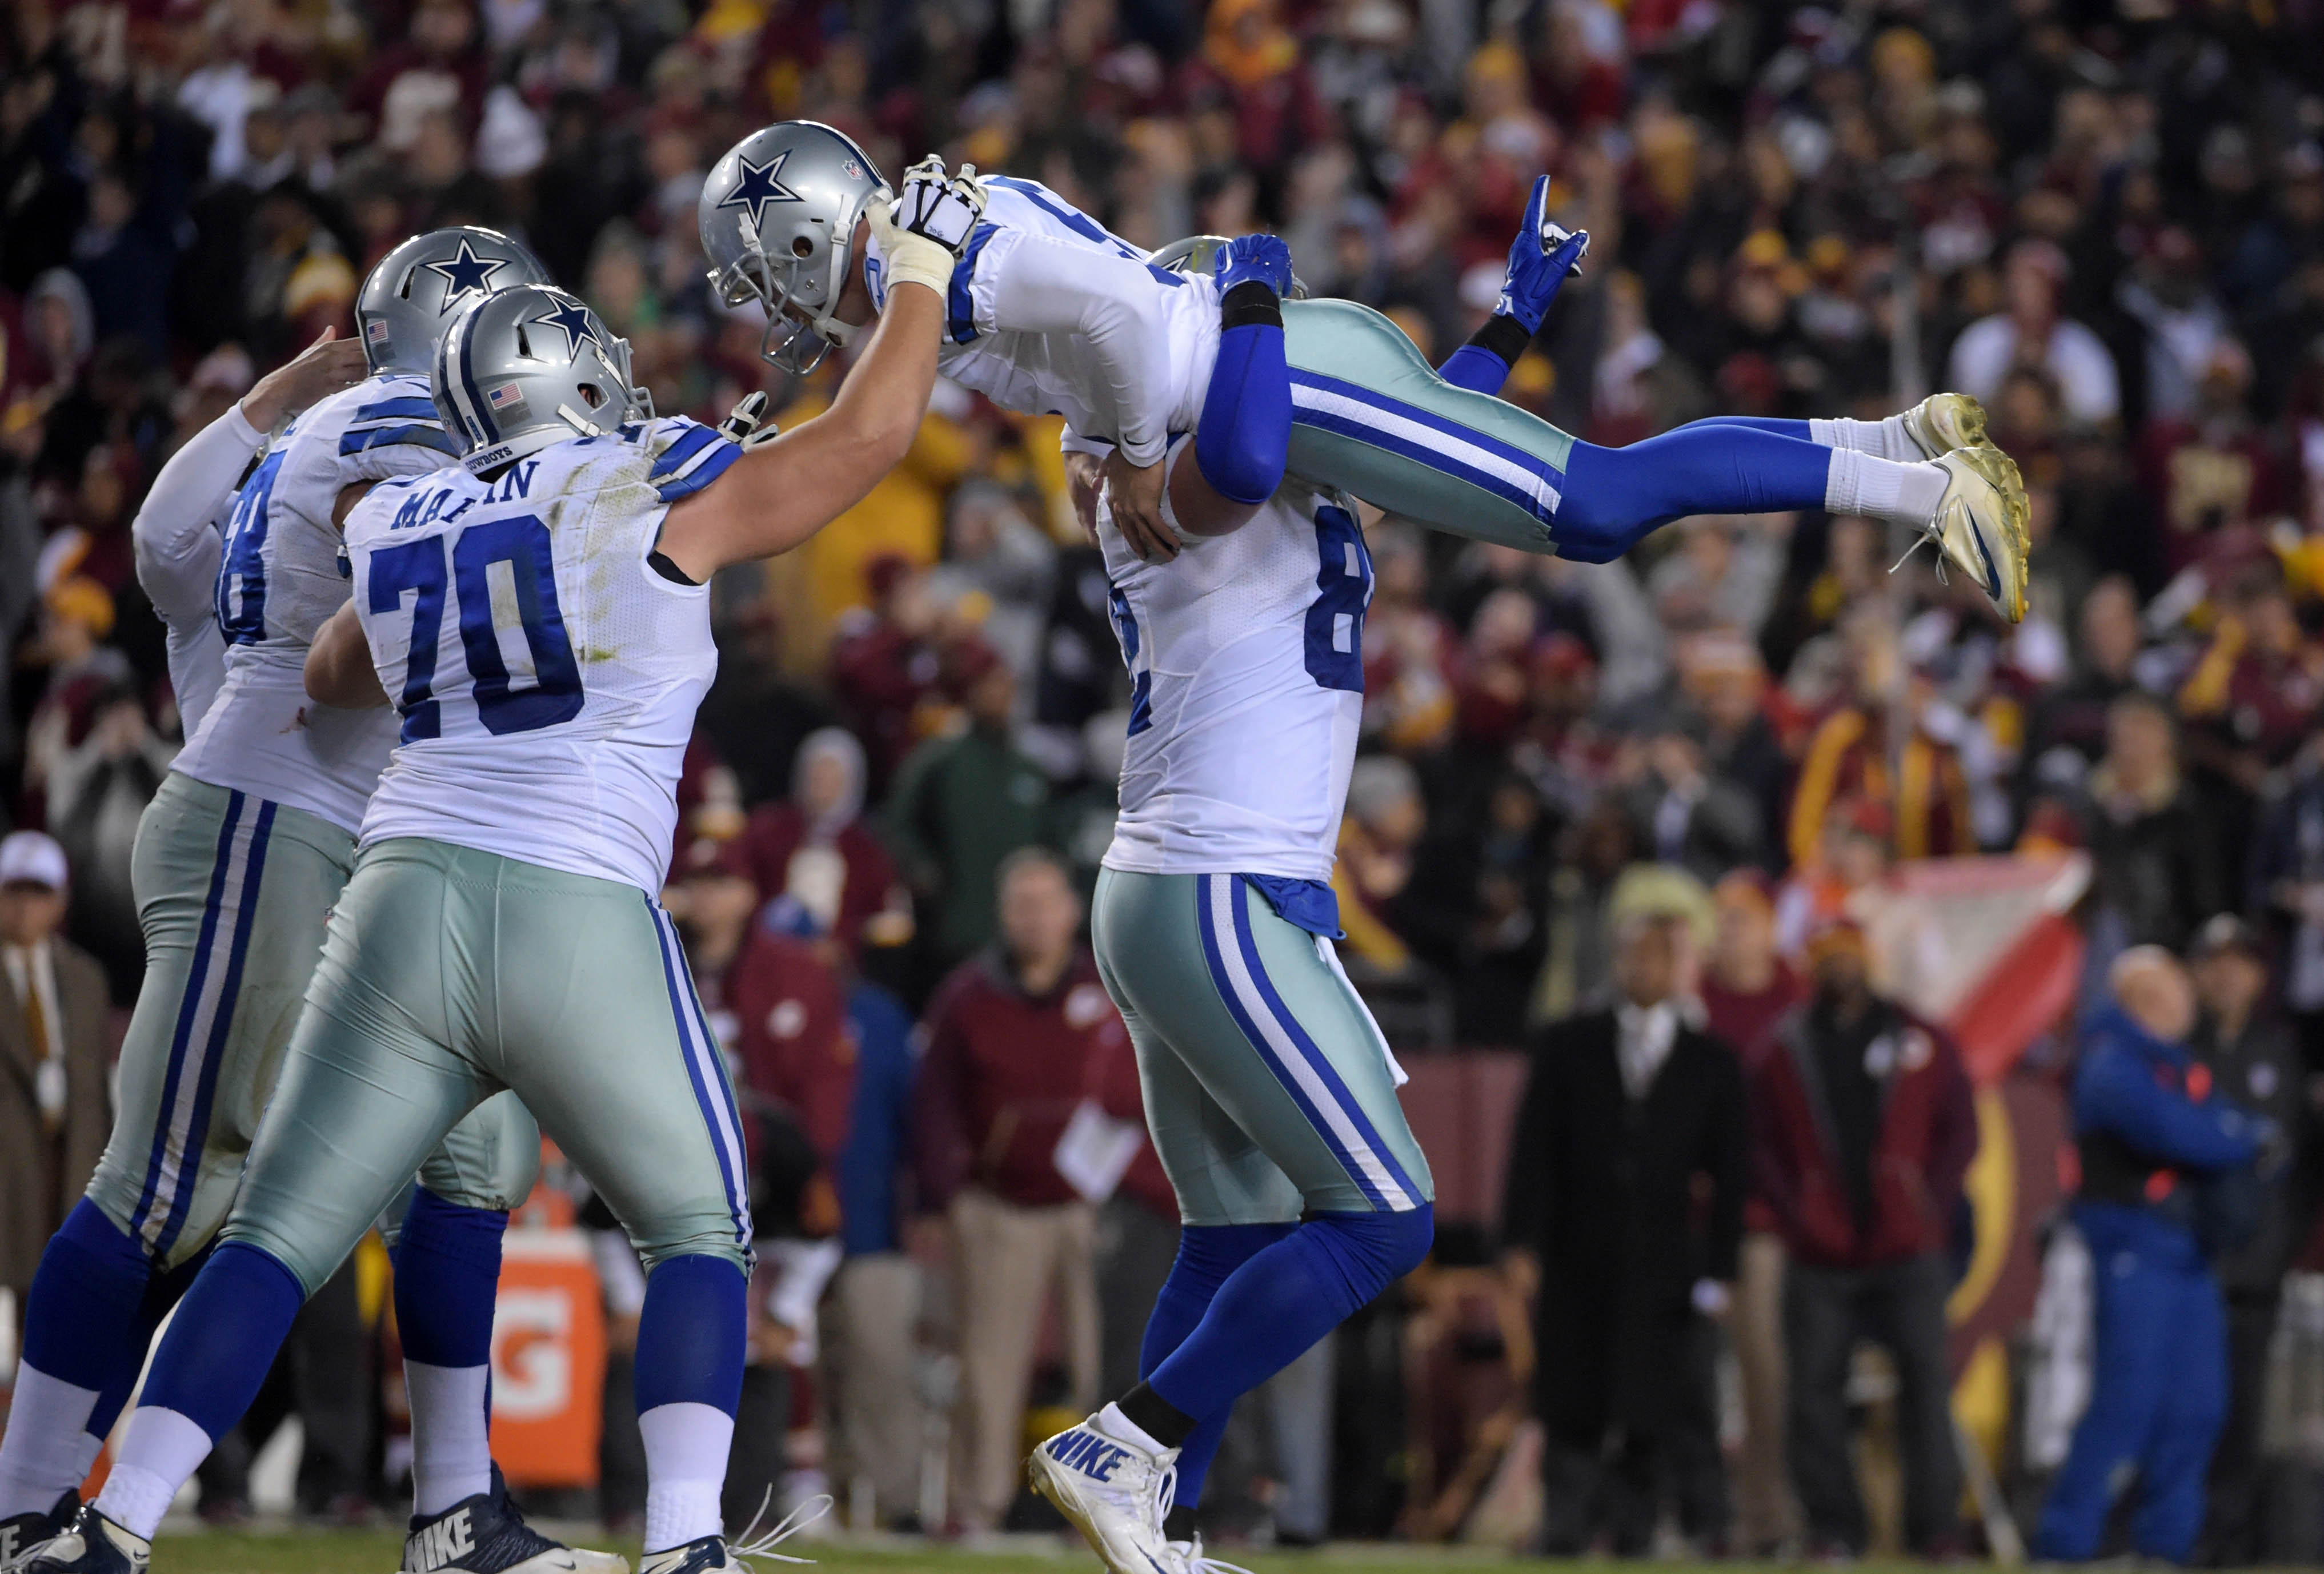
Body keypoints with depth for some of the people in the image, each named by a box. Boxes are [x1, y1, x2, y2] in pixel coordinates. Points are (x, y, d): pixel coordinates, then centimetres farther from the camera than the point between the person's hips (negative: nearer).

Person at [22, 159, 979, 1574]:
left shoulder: (403, 530, 16)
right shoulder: (653, 498, 1)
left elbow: (333, 677, 36)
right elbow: (868, 437, 11)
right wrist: (924, 264, 23)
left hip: (405, 902, 4)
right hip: (582, 925, -4)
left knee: (278, 1241, 10)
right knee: (700, 1234, 12)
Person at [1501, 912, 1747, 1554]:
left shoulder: (1712, 1063, 9)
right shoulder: (1567, 1046, 9)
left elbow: (1728, 1174, 6)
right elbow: (1535, 1151, 4)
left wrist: (1720, 1268, -2)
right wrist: (1524, 1244, -5)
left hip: (1665, 1267, 0)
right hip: (1579, 1265, 0)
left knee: (1652, 1415, -6)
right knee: (1574, 1411, -1)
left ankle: (1632, 1532, -1)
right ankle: (1565, 1532, 3)